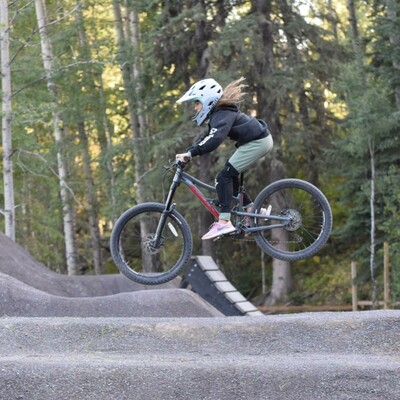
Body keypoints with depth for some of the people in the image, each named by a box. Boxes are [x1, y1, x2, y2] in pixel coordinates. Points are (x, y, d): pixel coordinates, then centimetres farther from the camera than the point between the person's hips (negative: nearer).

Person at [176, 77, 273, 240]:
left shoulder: (222, 115, -20)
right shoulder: (218, 113, 12)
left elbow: (214, 140, -36)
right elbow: (206, 138, 12)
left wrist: (190, 153, -39)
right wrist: (187, 153, 1)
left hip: (256, 142, -11)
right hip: (258, 139, 11)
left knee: (224, 177, -14)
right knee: (230, 176, 15)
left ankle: (224, 222, -19)